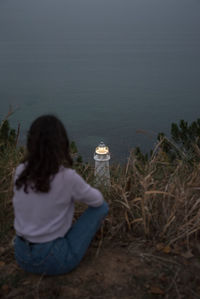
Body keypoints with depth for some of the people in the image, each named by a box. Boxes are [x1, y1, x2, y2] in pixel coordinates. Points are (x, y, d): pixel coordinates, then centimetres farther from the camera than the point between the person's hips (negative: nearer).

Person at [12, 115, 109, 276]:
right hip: (52, 259, -5)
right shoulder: (68, 177, -24)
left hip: (22, 254, 5)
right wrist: (80, 194, 17)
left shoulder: (21, 172, -9)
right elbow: (96, 200, -5)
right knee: (102, 206, 9)